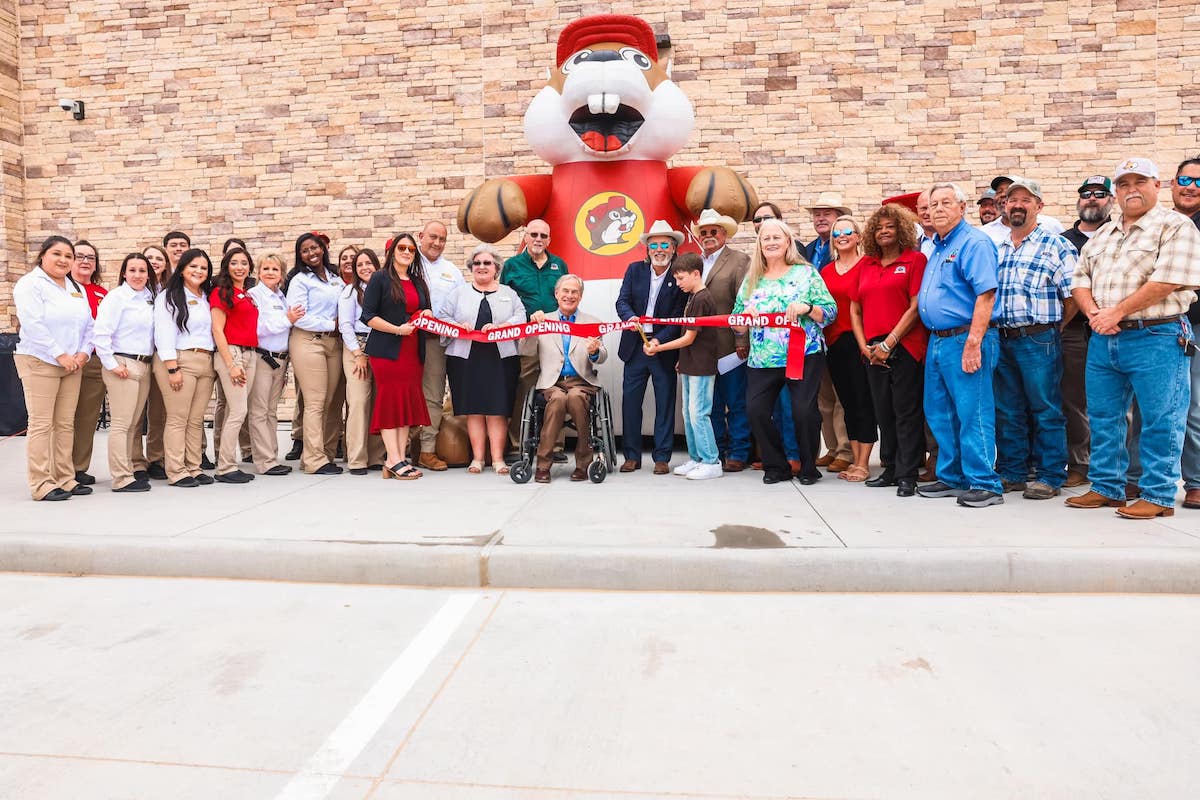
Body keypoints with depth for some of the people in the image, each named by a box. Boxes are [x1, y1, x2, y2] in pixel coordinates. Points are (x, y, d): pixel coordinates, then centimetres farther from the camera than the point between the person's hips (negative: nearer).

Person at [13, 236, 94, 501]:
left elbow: (89, 325, 13)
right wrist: (60, 355, -16)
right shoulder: (30, 283, -5)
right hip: (39, 362, -6)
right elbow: (33, 325, -15)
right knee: (41, 425, -5)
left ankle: (65, 478, 14)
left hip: (72, 365, 6)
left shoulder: (77, 289, 16)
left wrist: (83, 353, -3)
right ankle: (41, 484, -2)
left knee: (65, 424, 8)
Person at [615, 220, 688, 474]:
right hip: (634, 347, 3)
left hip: (665, 348, -3)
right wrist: (631, 318, -23)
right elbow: (622, 302, -1)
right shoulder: (634, 270, 6)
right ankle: (632, 456, 15)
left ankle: (662, 457, 12)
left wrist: (660, 340, -19)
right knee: (630, 402, 4)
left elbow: (679, 316, -7)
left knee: (665, 403, 3)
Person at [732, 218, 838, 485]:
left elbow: (831, 312, -1)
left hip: (804, 355, -3)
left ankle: (808, 468, 14)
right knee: (755, 410, -7)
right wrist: (746, 315, -10)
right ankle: (776, 466, 13)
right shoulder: (751, 279, 13)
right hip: (762, 360, 3)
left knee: (804, 410, -10)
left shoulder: (806, 272, 4)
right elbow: (737, 324, 12)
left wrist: (807, 307, -18)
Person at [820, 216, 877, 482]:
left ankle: (863, 464, 5)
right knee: (847, 402, 11)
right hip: (834, 344, 6)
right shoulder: (825, 271, 13)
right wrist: (825, 339, 4)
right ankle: (855, 460, 19)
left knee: (864, 401, -2)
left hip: (859, 340, -6)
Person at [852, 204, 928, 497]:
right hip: (874, 352, 5)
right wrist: (864, 346, 2)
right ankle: (890, 469, 23)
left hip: (906, 348, -5)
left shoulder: (915, 259, -1)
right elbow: (855, 309, 14)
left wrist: (889, 343, -12)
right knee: (883, 412, 12)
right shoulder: (865, 265, 14)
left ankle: (908, 475, 5)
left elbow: (916, 307, -8)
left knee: (907, 412, -2)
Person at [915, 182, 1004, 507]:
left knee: (973, 415, -6)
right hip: (937, 341, 9)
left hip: (964, 339, -9)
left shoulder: (974, 242, -9)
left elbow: (986, 295, -18)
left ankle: (984, 484, 3)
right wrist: (935, 340, 17)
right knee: (939, 414, 13)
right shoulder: (937, 247, 19)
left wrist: (973, 343, -24)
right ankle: (951, 478, 24)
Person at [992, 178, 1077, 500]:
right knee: (1007, 411, 11)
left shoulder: (1057, 247, -2)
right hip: (1002, 340, 5)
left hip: (1039, 341, -5)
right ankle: (1011, 473, 21)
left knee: (1045, 410, 1)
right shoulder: (997, 249, 14)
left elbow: (1073, 297, -5)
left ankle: (1050, 476, 11)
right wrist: (995, 332, 9)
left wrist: (1049, 327, 0)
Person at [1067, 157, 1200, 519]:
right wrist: (1094, 313, -5)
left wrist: (1117, 312, -13)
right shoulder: (1101, 235, 17)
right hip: (1103, 340, 6)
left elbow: (1165, 282, -14)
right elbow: (1080, 280, 13)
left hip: (1155, 339, -6)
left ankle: (1158, 496, 8)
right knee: (1102, 418, 10)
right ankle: (1106, 488, 21)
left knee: (1160, 422, 0)